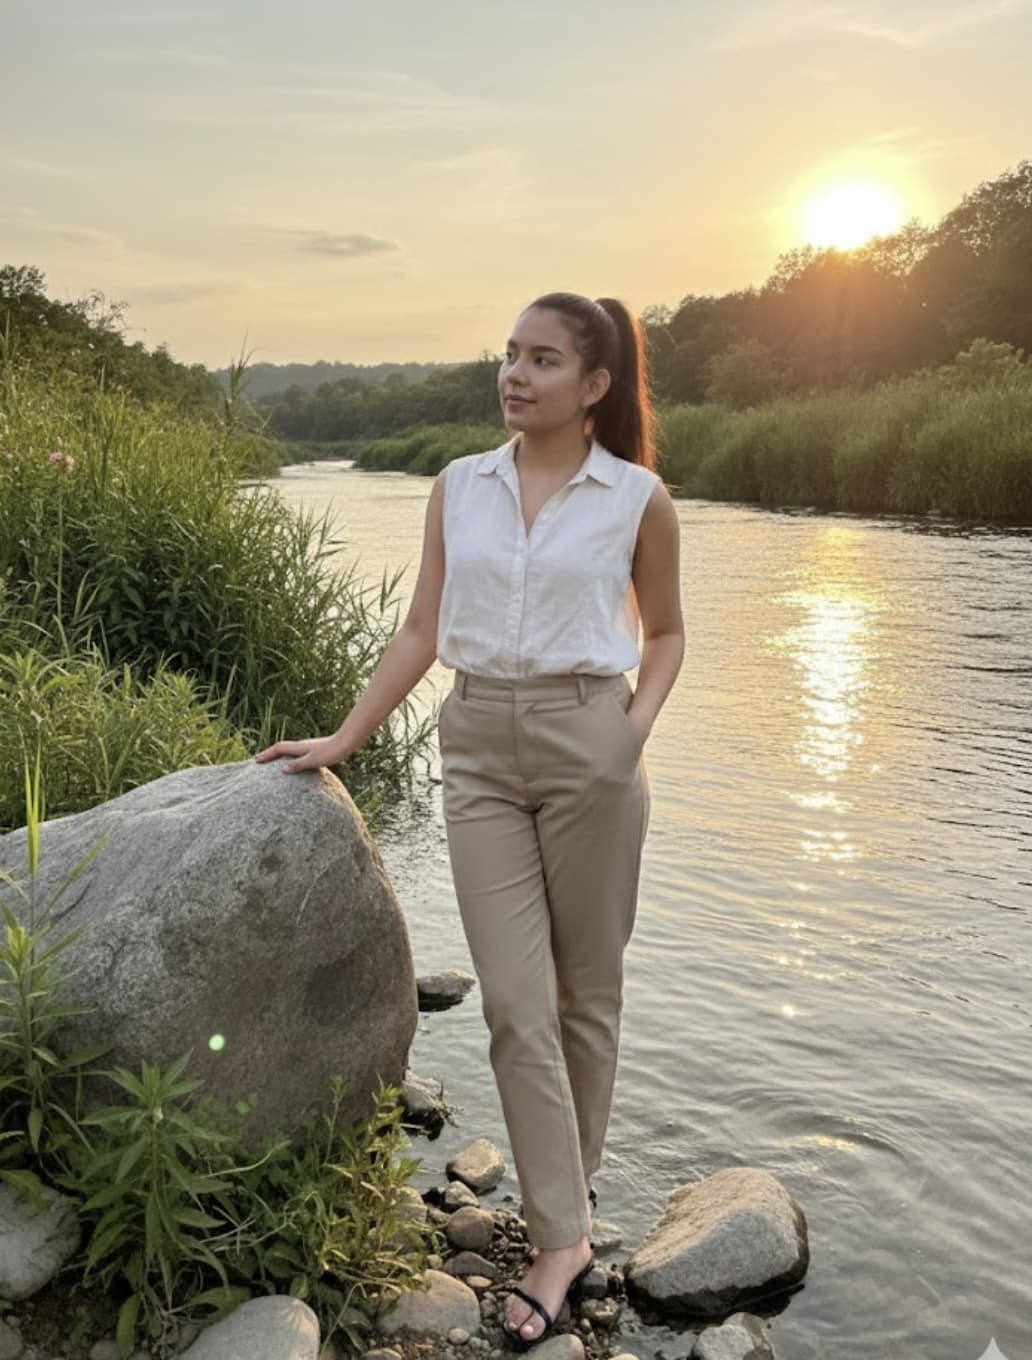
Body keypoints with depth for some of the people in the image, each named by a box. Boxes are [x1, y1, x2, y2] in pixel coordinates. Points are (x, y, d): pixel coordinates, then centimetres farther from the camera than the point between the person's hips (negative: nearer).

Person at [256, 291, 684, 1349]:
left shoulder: (637, 499, -1)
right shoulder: (458, 488, 6)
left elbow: (664, 632, 10)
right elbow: (422, 631, 10)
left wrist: (639, 719, -8)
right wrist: (343, 738, 7)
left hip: (586, 742, -2)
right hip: (480, 746, 2)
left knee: (585, 989, 9)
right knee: (515, 1001, -1)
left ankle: (569, 1195, 29)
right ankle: (561, 1237, 10)